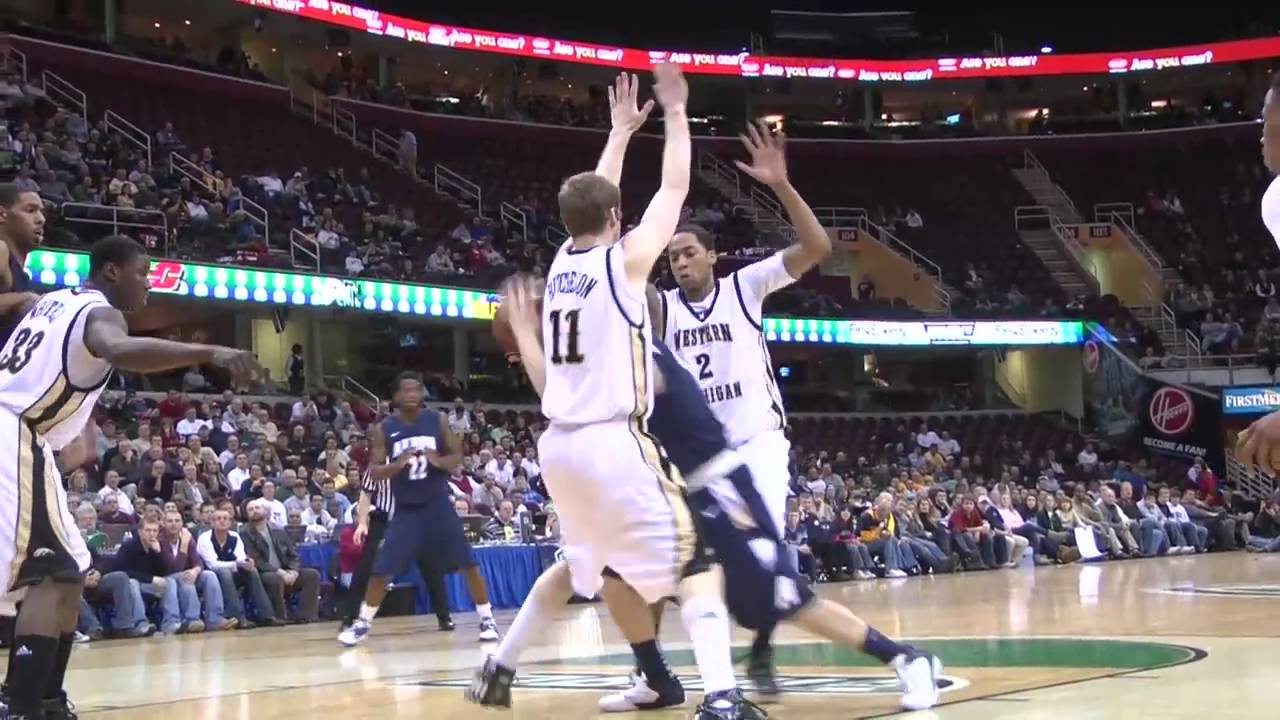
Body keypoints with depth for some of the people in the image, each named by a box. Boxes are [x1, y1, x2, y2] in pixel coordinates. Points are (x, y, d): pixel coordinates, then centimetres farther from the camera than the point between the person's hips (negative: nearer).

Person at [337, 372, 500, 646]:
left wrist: (440, 461, -19)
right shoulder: (383, 429, -2)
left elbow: (457, 457, 2)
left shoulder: (438, 420, -1)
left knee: (468, 563, -5)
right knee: (382, 570, -3)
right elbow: (374, 472, -2)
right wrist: (398, 465, -22)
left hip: (438, 503, 0)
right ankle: (362, 624, 12)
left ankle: (487, 620, 6)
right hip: (406, 508, 0)